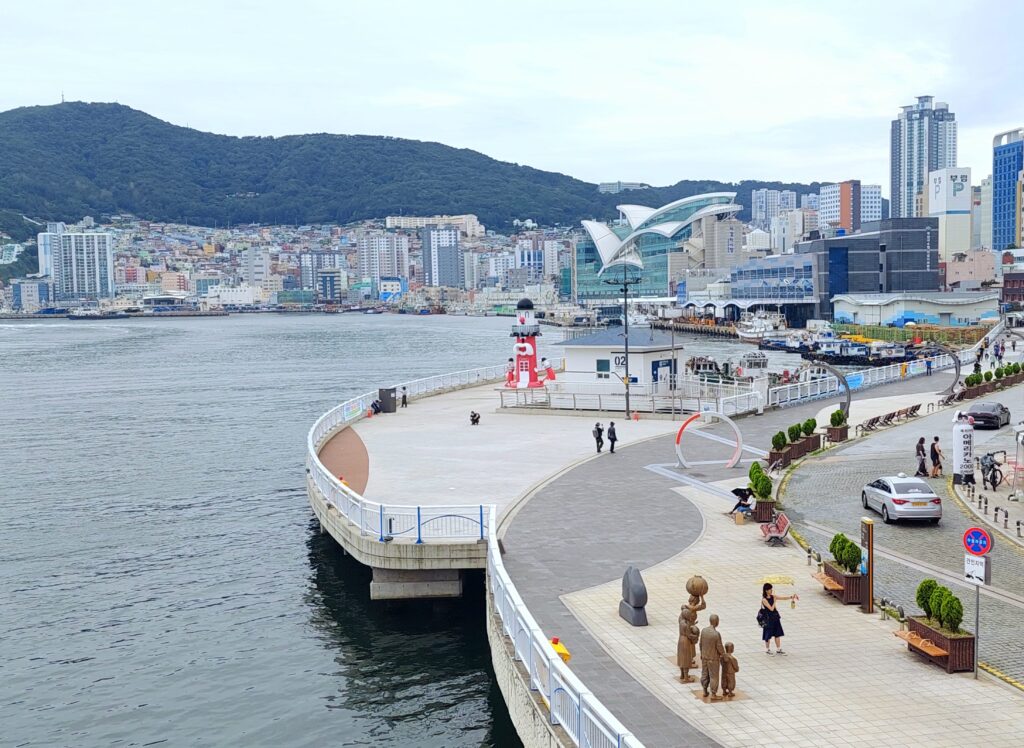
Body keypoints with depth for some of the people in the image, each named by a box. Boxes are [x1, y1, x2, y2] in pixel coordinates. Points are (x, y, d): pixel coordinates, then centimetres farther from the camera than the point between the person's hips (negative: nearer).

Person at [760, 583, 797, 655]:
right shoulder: (764, 600, -18)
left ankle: (778, 649, 20)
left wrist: (791, 597, -8)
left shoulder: (772, 597, 3)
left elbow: (783, 598, 3)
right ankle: (767, 650, 20)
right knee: (768, 635, 5)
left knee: (777, 634, 11)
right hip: (769, 619, -7)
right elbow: (771, 608, -22)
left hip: (775, 618, 7)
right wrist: (775, 601, -16)